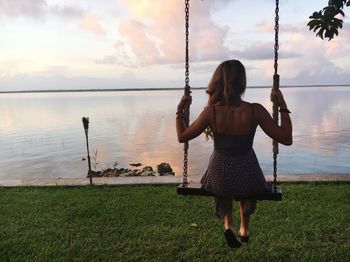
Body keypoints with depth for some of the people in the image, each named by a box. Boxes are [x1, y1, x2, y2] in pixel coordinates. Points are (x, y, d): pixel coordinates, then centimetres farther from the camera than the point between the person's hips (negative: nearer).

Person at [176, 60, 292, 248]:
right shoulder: (255, 111, -16)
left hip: (219, 179, 0)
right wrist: (283, 106, -2)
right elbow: (286, 139, -8)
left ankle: (228, 224, 17)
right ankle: (244, 228, 47)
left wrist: (180, 110, 10)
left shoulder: (211, 111, -15)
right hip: (248, 179, 0)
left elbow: (182, 136, -3)